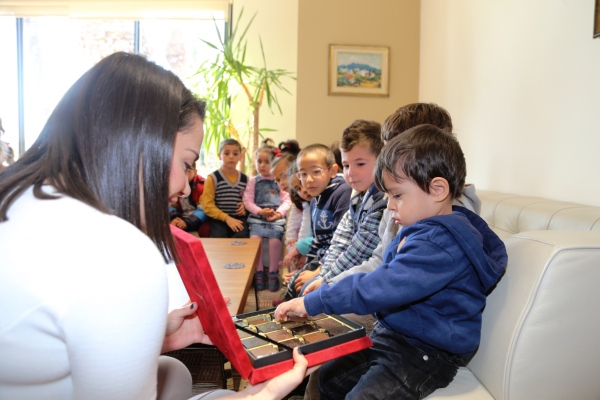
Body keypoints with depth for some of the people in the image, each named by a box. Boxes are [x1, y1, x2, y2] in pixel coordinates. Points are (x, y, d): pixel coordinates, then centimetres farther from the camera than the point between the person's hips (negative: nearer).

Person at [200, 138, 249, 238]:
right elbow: (208, 206, -5)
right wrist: (226, 218, -16)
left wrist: (245, 205, 2)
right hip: (219, 219, -2)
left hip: (239, 218, 3)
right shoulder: (213, 178, 0)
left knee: (241, 237, -27)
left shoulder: (244, 179, 12)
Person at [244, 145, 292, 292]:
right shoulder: (253, 181, 10)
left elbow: (287, 201, 1)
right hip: (257, 218, 1)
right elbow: (248, 201, 3)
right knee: (255, 239, -22)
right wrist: (260, 211, -13)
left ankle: (273, 273, -5)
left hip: (276, 219, -1)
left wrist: (279, 213, -17)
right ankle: (259, 272, -4)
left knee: (275, 240, -24)